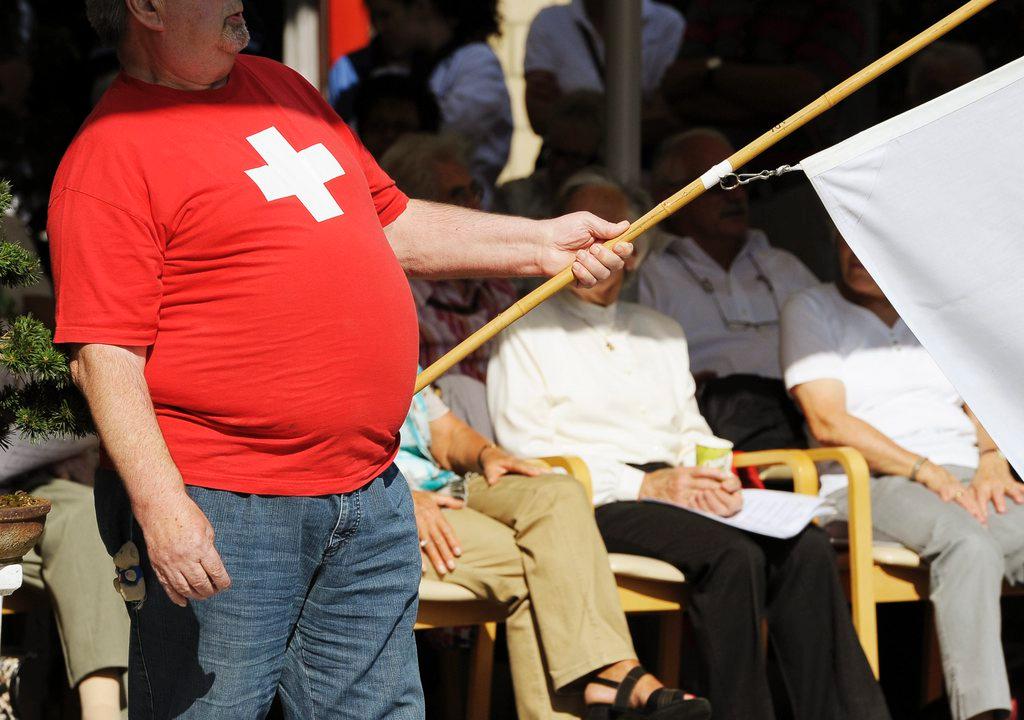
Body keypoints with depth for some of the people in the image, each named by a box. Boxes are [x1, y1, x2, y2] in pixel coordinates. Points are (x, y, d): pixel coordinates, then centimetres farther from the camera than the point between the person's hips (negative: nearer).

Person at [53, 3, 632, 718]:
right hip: (221, 513, -7)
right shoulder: (111, 155, -9)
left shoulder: (283, 88, 16)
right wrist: (159, 503, -24)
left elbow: (392, 223, 27)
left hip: (371, 497, 7)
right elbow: (103, 356, -15)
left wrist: (539, 244, 19)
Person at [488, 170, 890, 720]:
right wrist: (645, 485, -13)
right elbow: (525, 453, -4)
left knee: (806, 548, -22)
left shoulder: (661, 333, 28)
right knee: (733, 555, -33)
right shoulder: (527, 334, 8)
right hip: (590, 506, -6)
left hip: (672, 487, 6)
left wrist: (713, 477, -1)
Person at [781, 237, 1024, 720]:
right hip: (871, 484, -4)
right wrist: (928, 473, -11)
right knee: (970, 544, -37)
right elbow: (828, 422, -3)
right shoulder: (813, 310, 10)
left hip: (964, 477, 4)